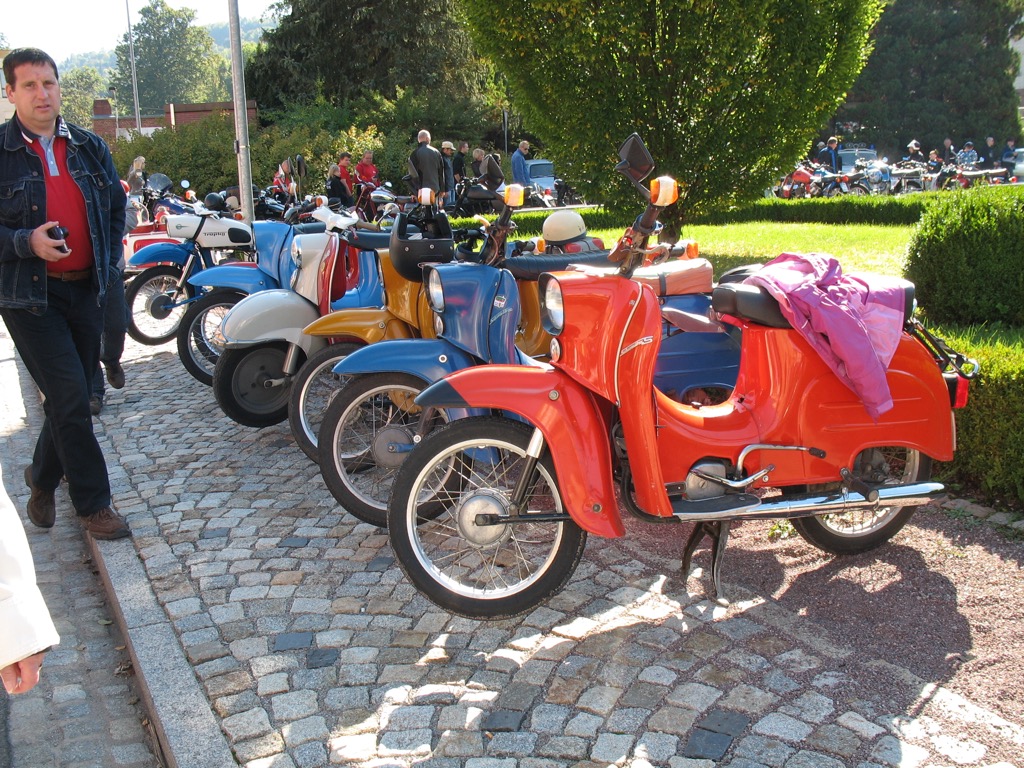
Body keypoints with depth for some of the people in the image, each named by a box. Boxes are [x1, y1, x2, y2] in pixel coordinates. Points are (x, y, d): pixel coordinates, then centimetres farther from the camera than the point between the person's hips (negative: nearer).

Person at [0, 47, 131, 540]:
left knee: (71, 399, 14)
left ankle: (42, 479, 38)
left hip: (87, 290, 5)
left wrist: (110, 264, 11)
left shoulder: (89, 147, 10)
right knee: (69, 399, -10)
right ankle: (93, 504, 3)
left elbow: (116, 207, 20)